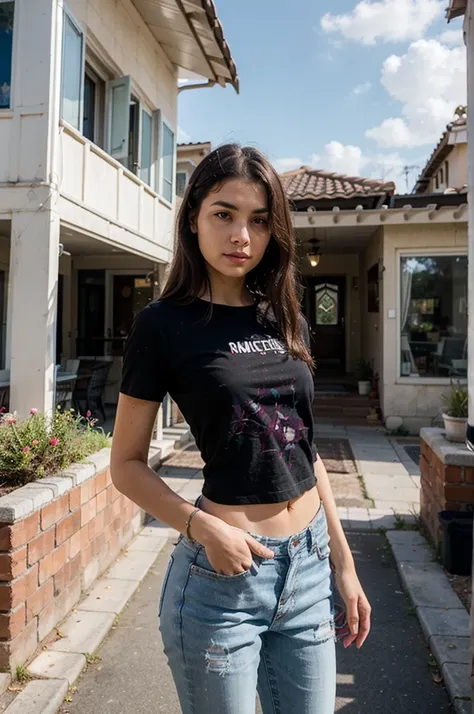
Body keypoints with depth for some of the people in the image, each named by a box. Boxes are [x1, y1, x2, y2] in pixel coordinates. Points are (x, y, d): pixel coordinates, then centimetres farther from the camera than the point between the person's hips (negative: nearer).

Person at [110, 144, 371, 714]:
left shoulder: (287, 321, 5)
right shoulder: (164, 324, -9)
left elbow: (304, 450, 10)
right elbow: (127, 465, -5)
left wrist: (343, 561, 10)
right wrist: (202, 527, -20)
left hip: (309, 567, 5)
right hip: (223, 571, -5)